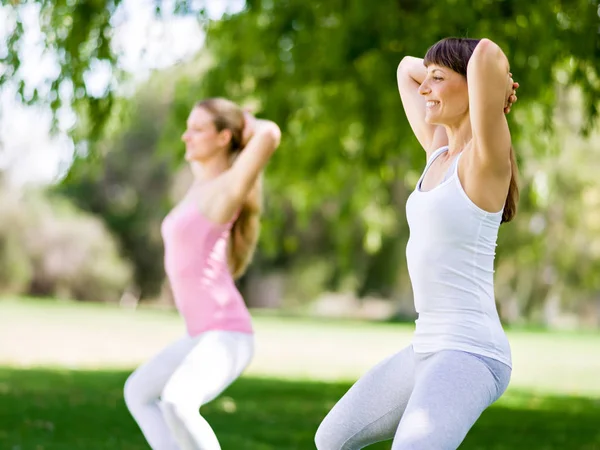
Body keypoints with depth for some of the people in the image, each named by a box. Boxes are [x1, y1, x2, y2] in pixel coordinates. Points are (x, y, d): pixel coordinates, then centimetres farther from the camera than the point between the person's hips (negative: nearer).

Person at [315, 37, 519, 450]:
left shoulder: (487, 157, -13)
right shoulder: (441, 153, 11)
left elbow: (489, 54, -30)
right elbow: (407, 69, 27)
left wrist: (490, 82, -9)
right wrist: (451, 77, 12)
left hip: (471, 356, -10)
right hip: (431, 350, 10)